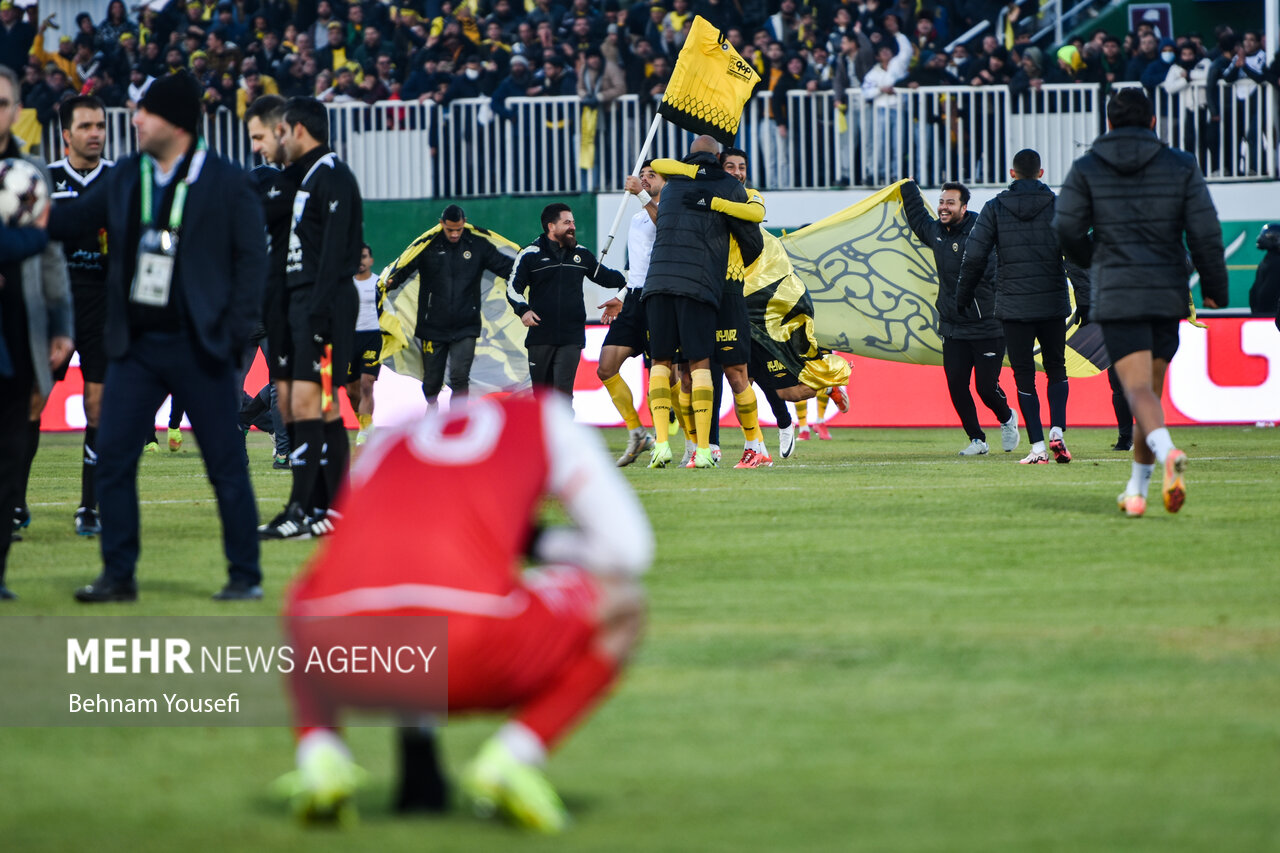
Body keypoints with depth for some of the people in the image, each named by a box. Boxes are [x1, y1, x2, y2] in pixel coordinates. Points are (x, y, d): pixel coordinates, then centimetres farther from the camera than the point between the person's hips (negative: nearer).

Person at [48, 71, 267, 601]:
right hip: (135, 347, 5)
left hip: (199, 347, -4)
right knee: (112, 458, 0)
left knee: (226, 465, 1)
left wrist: (236, 330, -11)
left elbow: (250, 256, -4)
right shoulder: (124, 179, 9)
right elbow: (74, 221, 16)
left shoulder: (226, 183, -4)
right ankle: (119, 576, 7)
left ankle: (245, 575, 10)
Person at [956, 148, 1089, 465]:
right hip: (1052, 304, 1)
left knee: (1024, 375, 4)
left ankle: (1037, 446, -2)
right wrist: (1083, 299, -5)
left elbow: (974, 257, -2)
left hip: (1013, 306, -1)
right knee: (1056, 369, 15)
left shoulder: (995, 209, 1)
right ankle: (1057, 431, -3)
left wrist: (963, 296, 10)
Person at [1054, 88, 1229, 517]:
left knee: (1138, 389, -10)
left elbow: (1067, 228, -2)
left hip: (1115, 296, -2)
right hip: (1168, 293, 2)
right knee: (1152, 387, 14)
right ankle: (1136, 491, 19)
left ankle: (1167, 453, -40)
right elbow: (1206, 231, -1)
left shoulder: (1087, 169, 2)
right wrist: (1214, 288, 9)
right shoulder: (1181, 167, 4)